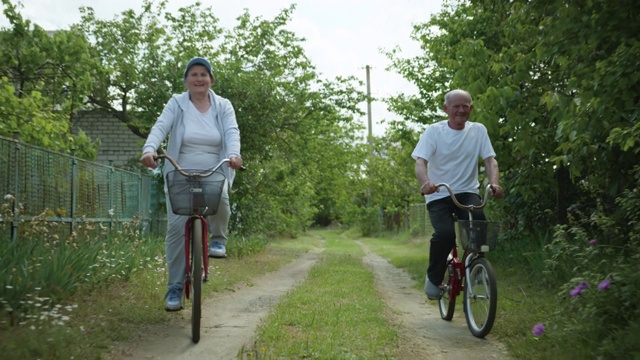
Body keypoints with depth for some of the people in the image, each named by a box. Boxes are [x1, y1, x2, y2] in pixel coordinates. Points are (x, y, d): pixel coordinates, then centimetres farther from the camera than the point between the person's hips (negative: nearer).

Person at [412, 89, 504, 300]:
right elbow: (420, 161, -14)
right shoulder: (434, 131, -3)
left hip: (467, 192, 2)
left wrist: (495, 183, -25)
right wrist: (425, 182, -37)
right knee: (445, 233, -28)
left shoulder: (478, 130, 5)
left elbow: (490, 159, -4)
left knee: (478, 220, -31)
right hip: (439, 196, -2)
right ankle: (433, 278, 0)